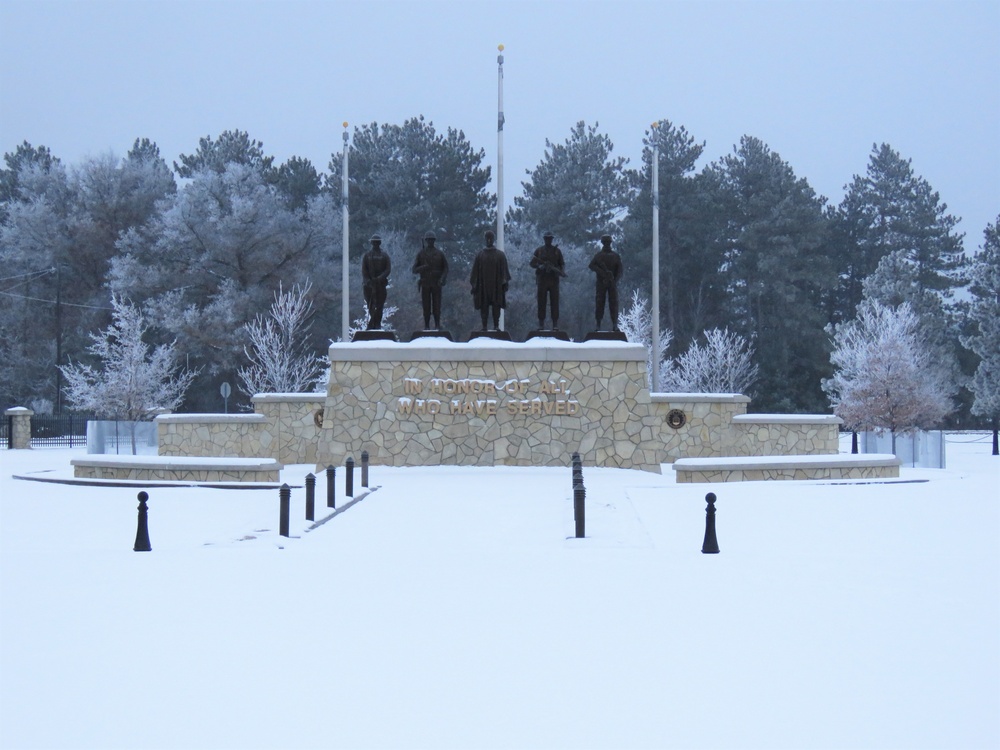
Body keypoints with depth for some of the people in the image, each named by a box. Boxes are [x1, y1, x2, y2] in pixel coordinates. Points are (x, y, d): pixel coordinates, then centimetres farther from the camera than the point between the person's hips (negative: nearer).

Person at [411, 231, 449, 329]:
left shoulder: (439, 254, 6)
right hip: (425, 284, 0)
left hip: (436, 284, 0)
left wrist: (442, 279, -6)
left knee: (436, 305, -2)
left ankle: (437, 325, 3)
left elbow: (445, 268, 9)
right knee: (426, 306, 0)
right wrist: (423, 267, -15)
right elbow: (414, 270, 5)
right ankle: (426, 326, 5)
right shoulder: (421, 254, 6)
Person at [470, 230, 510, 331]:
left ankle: (496, 325, -1)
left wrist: (504, 281, -8)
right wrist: (474, 283, 2)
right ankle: (484, 325, 2)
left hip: (496, 284, -1)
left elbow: (504, 270, 2)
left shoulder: (500, 254, 4)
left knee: (496, 305, -3)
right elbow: (476, 270, 8)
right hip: (483, 284, 1)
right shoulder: (480, 254, 8)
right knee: (484, 305, 0)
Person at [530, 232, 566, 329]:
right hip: (542, 279, 0)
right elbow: (532, 263, 9)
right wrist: (539, 266, -11)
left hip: (554, 279, 0)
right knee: (541, 302, 0)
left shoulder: (557, 251, 10)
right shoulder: (539, 251, 9)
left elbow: (562, 264, 11)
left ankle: (555, 324, 1)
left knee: (554, 302, -1)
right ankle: (541, 324, 4)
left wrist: (562, 271, -9)